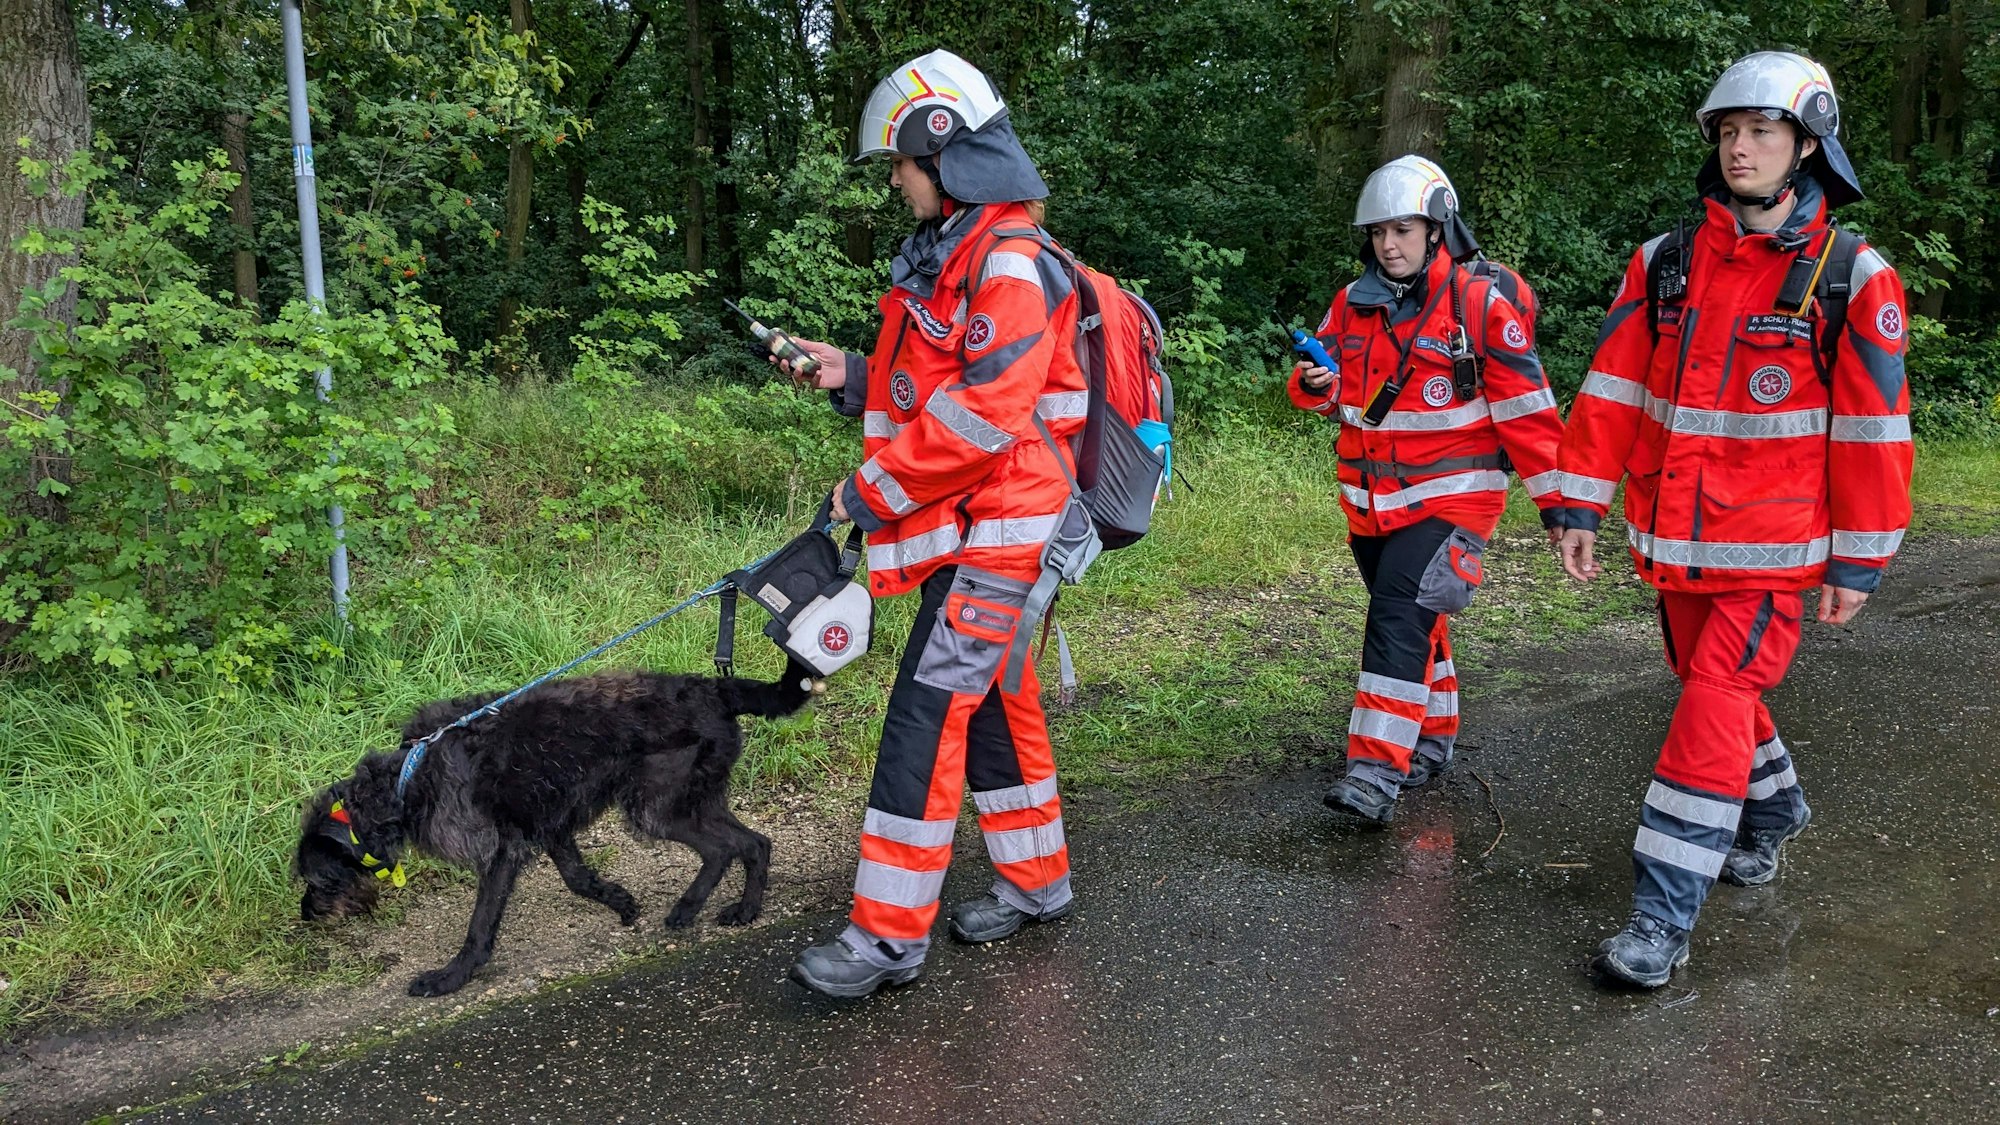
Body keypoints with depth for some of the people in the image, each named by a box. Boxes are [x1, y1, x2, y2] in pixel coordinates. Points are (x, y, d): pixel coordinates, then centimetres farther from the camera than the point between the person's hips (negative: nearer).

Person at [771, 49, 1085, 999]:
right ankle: (1035, 881, 30)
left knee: (926, 714, -10)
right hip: (974, 532, 10)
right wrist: (852, 376, 8)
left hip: (996, 534, -10)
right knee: (995, 705, 16)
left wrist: (872, 493, -17)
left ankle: (889, 935, -3)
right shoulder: (952, 254, 17)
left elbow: (982, 415, -24)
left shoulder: (1011, 262, -16)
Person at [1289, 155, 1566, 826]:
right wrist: (1316, 385, -17)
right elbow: (1324, 389, 8)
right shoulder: (1352, 304, 7)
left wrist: (1555, 500, -6)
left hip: (1448, 499, -6)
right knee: (1415, 623, 18)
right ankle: (1433, 742, 35)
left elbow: (1526, 409, -7)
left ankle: (1377, 772, -21)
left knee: (1401, 614, -20)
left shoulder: (1480, 304, -9)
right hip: (1370, 501, 6)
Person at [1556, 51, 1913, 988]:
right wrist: (1581, 506, -1)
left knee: (1713, 711, -11)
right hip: (1678, 544, 5)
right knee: (1715, 689, 19)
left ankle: (1663, 920, -6)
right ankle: (1774, 811, 48)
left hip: (1776, 552, -4)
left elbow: (1874, 428, -5)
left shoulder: (1850, 278, -7)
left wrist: (1860, 560, -5)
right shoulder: (1664, 264, 3)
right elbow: (1611, 390, 3)